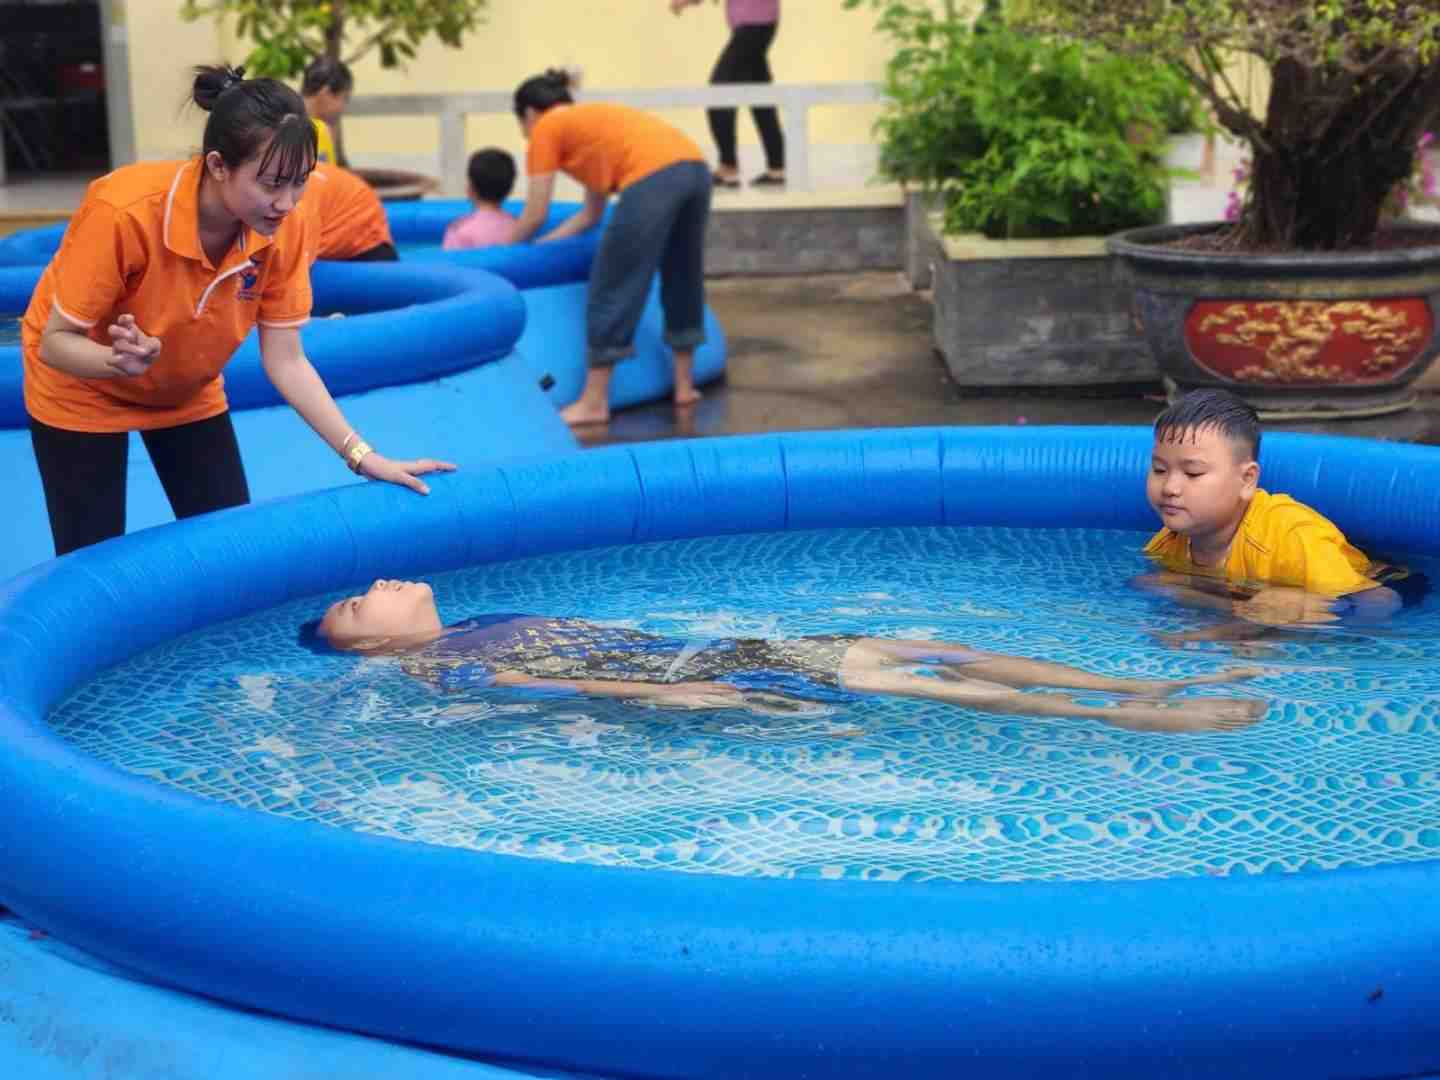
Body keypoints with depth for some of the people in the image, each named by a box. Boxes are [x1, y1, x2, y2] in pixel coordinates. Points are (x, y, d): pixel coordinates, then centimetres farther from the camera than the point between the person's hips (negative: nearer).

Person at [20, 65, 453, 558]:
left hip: (188, 394, 4)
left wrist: (362, 456, -22)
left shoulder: (286, 231, -24)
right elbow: (55, 342, -28)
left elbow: (286, 361, -15)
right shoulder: (125, 212, -36)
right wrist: (120, 362, -48)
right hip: (83, 391, -4)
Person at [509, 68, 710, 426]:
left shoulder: (546, 128, 16)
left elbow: (536, 214, 13)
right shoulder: (592, 122, 36)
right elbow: (591, 214, 36)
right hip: (694, 167, 8)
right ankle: (685, 386, 33)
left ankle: (595, 402, 8)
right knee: (682, 281, 23)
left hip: (652, 179, -8)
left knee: (611, 290, 3)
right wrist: (540, 246, 40)